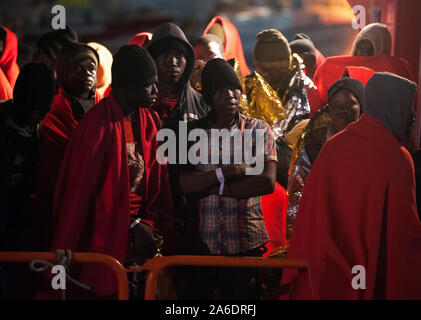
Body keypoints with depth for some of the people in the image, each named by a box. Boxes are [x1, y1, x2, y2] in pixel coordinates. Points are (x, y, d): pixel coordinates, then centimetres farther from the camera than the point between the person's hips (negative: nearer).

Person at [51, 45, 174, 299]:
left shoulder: (150, 121, 7)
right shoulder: (99, 125, -15)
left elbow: (158, 180, 8)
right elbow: (80, 191, -14)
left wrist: (149, 223, -4)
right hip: (106, 238, -6)